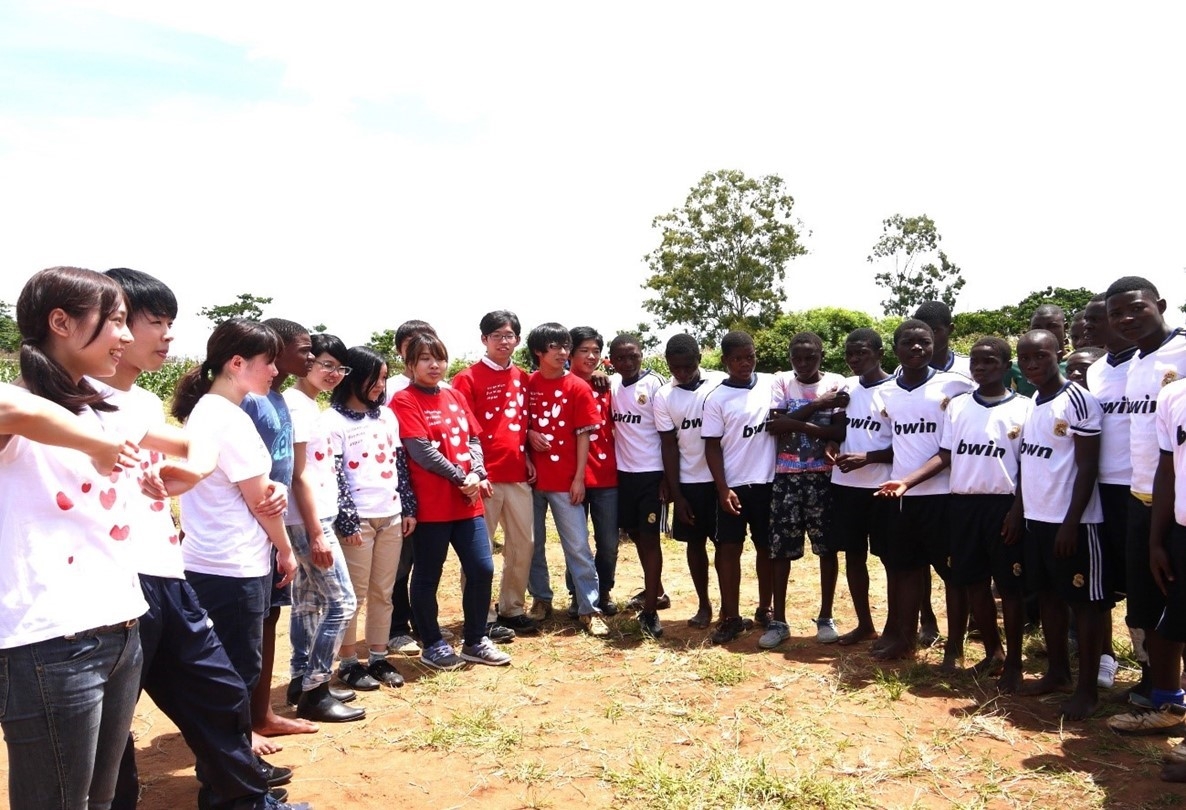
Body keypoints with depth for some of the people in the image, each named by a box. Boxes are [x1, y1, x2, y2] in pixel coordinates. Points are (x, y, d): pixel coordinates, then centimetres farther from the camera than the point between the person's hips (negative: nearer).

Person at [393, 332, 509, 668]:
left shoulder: (455, 397, 13)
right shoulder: (404, 401, -8)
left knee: (482, 569, 7)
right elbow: (420, 450, -15)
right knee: (427, 576, 6)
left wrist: (477, 474, -6)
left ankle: (475, 641, 23)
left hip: (467, 501, 6)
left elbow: (474, 439, 11)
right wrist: (460, 478, -13)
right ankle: (433, 645, 23)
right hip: (430, 504, -6)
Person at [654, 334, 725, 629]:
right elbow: (670, 447, -1)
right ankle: (704, 604, 23)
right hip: (688, 482, 2)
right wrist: (676, 495, -3)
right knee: (694, 542, 10)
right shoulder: (663, 397, -2)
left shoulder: (721, 384, -7)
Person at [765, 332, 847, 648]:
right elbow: (773, 424, -10)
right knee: (780, 547, 3)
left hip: (824, 475, 0)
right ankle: (778, 620, 14)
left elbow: (841, 431, -10)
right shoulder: (781, 381, 3)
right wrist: (816, 406, -14)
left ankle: (825, 616, 22)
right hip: (787, 475, 1)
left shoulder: (837, 384, 0)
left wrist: (795, 423, -16)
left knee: (827, 546, 6)